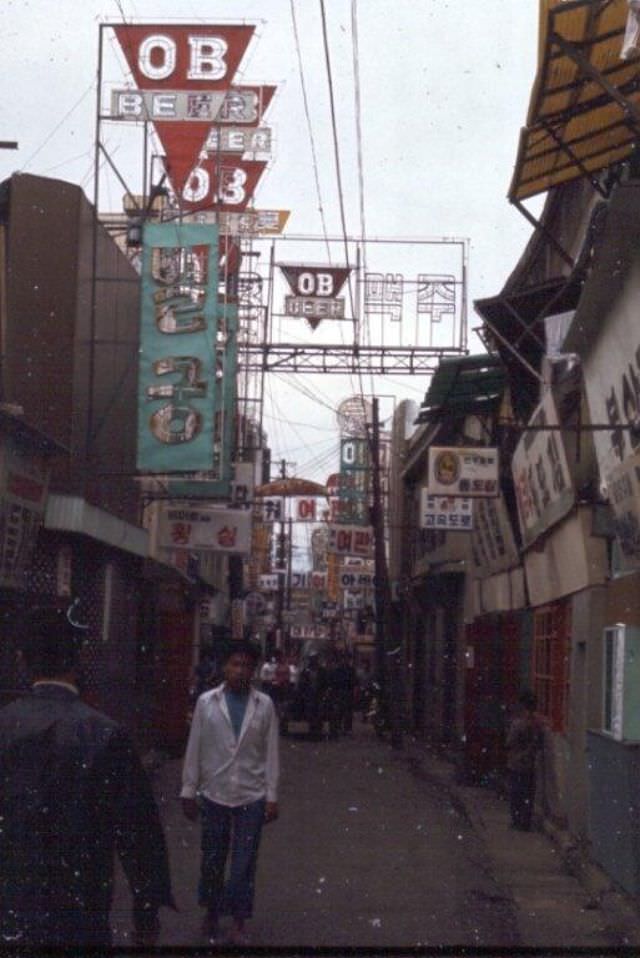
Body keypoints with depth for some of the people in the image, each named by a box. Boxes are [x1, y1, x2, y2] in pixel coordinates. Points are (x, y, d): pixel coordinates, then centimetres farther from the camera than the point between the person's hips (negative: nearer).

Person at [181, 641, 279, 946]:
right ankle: (212, 913, 31)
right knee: (212, 860, 12)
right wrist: (188, 791, 0)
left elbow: (270, 753, 1)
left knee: (244, 863, 2)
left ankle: (238, 924, 12)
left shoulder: (264, 705, -1)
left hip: (251, 796, 0)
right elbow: (194, 749, 1)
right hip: (214, 794, 0)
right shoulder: (206, 702, -2)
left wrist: (272, 796, -2)